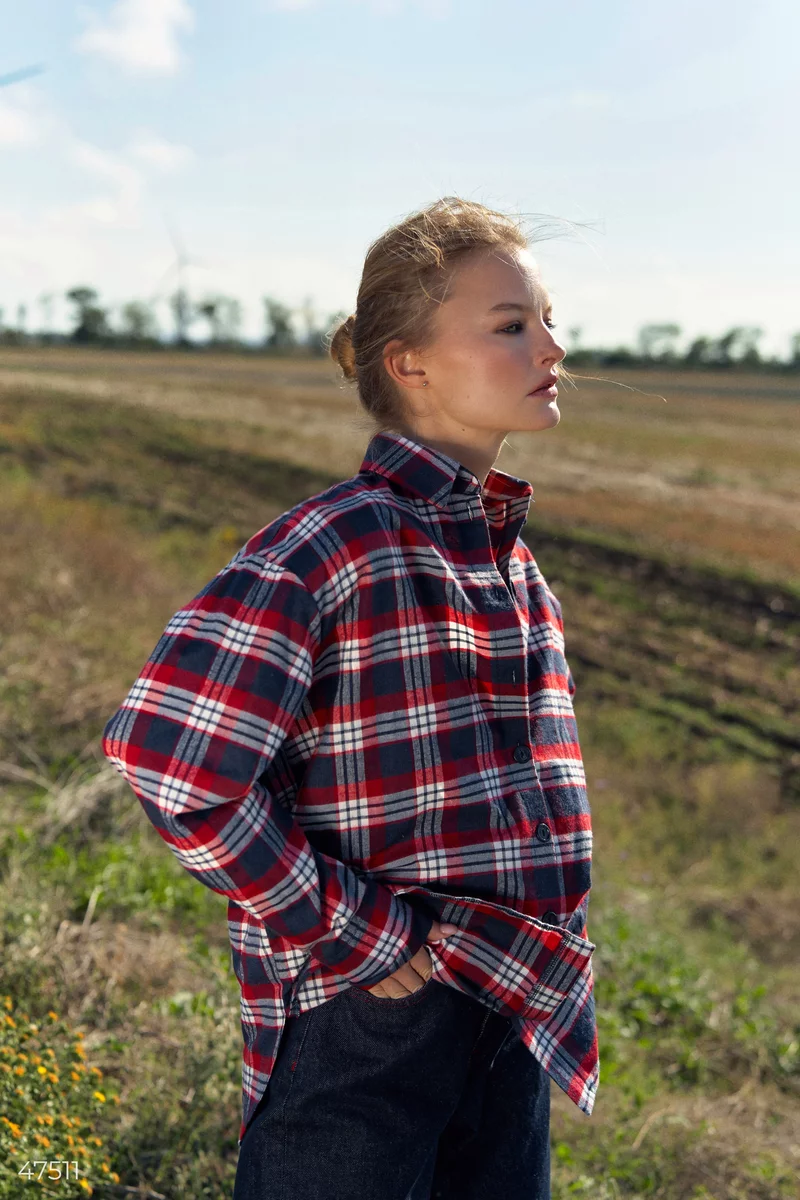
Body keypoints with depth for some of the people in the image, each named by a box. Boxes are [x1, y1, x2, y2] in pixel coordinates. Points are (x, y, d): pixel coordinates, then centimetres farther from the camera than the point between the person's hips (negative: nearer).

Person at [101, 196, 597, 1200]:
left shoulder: (510, 557, 8)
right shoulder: (335, 544, -18)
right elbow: (167, 755, -25)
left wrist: (539, 946, 8)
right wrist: (347, 934, -18)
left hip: (508, 1001, 7)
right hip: (362, 1017, -7)